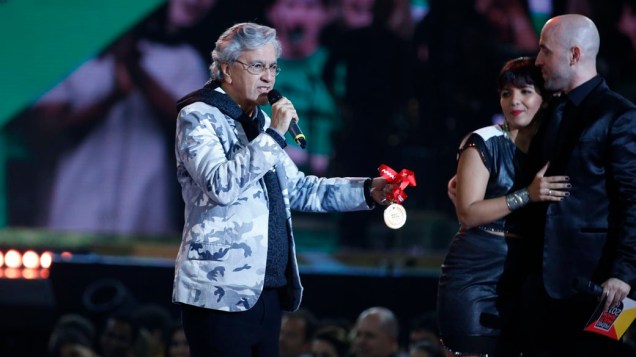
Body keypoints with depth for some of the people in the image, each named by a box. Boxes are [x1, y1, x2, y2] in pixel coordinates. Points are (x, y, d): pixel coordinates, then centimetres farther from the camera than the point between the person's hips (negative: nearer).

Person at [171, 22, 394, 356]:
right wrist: (273, 136, -19)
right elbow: (221, 186, -23)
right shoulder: (198, 117, -7)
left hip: (268, 292, 8)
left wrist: (367, 190, 13)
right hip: (221, 292, -8)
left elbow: (297, 188, 24)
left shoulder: (259, 122, 19)